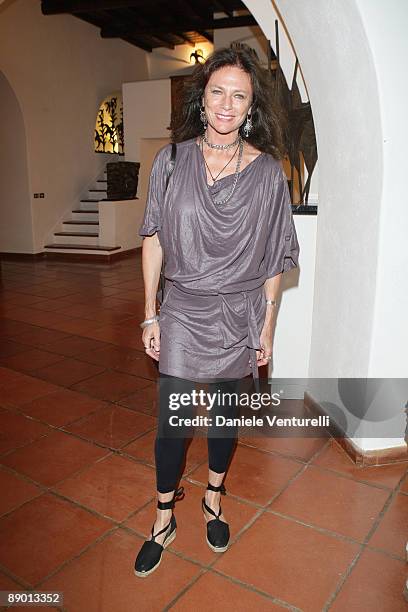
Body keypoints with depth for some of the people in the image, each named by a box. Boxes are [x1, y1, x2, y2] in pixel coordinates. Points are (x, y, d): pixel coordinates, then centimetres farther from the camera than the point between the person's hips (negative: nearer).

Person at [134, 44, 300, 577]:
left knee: (226, 413, 16)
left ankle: (214, 499, 42)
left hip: (238, 315, 0)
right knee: (171, 421, 3)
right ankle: (164, 520, 28)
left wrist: (267, 325, -1)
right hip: (183, 313, 0)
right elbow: (154, 239, 1)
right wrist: (150, 315, -1)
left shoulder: (267, 170, -5)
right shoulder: (173, 160, -3)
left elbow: (274, 257, -1)